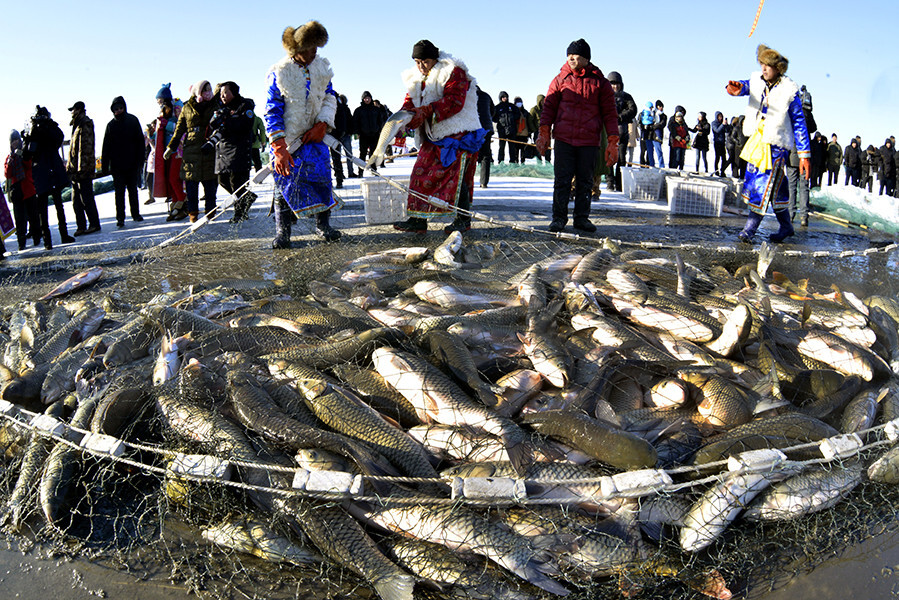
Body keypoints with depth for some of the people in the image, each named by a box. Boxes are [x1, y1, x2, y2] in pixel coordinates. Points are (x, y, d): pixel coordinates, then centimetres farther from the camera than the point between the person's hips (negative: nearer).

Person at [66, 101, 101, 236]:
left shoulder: (85, 125, -10)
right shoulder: (77, 126, 20)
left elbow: (86, 147, -17)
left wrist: (82, 168, -22)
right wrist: (69, 167, 21)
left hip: (84, 170, -10)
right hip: (75, 169, 10)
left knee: (86, 198, -6)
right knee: (76, 200, 9)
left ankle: (94, 224, 1)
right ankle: (81, 226, 12)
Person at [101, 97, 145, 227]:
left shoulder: (133, 120, 2)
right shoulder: (111, 125, 4)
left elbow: (140, 141, 2)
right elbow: (106, 146, 5)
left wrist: (140, 160, -5)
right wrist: (105, 165, 0)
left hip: (132, 163, 0)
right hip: (117, 165, 0)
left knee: (133, 189, 10)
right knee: (119, 192, -1)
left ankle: (136, 214, 21)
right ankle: (120, 218, 1)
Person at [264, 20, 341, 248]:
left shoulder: (322, 67, 1)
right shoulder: (279, 72, -11)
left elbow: (330, 98, 10)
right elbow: (272, 112, -12)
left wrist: (322, 125, -8)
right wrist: (279, 148, -19)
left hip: (315, 137, 3)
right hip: (287, 139, -3)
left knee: (322, 179, 2)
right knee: (285, 183, -2)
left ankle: (323, 225, 18)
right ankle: (282, 231, 10)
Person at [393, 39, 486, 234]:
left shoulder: (453, 72, -8)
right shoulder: (417, 78, 16)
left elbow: (454, 101, -19)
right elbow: (410, 102, 10)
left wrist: (426, 111, -26)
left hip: (458, 133, -7)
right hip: (432, 137, 7)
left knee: (457, 176, -10)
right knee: (422, 172, 0)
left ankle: (463, 219, 1)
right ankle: (418, 220, 3)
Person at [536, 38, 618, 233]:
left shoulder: (600, 82, 5)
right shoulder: (560, 80, 6)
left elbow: (610, 113, 6)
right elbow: (549, 106, 8)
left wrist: (613, 142, -1)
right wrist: (544, 133, -3)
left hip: (589, 141, 0)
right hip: (563, 138, 0)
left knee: (585, 181, 7)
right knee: (562, 180, -1)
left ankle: (581, 217, 16)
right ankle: (559, 217, 8)